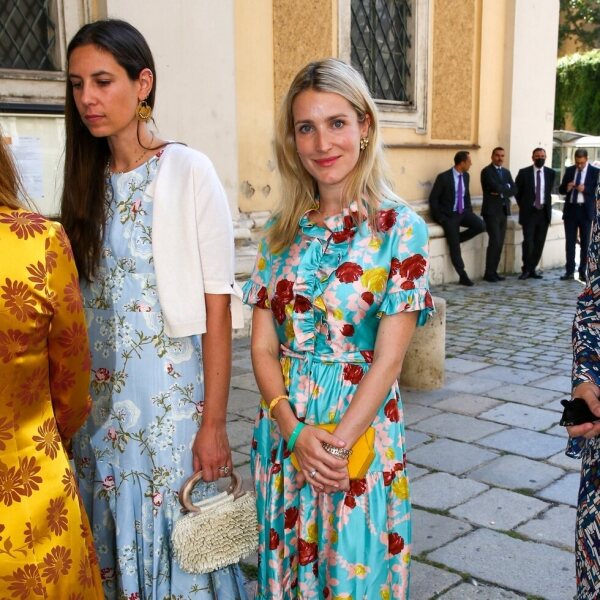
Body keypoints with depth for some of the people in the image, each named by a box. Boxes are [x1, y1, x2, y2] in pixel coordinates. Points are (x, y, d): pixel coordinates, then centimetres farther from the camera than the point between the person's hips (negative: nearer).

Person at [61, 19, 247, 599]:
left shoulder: (188, 171, -10)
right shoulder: (88, 180, 6)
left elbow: (218, 308, -11)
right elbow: (75, 303, 8)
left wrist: (214, 423, -12)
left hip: (172, 396, -5)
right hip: (99, 402, 5)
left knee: (175, 537, 9)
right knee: (112, 536, 16)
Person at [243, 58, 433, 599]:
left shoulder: (399, 228, -10)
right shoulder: (283, 231, 3)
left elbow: (388, 356, -13)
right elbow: (263, 346, 0)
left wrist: (337, 443, -18)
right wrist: (296, 432, -13)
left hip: (361, 428, -4)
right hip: (284, 429, 4)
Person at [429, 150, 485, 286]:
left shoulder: (466, 176, 6)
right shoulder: (443, 177, -14)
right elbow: (433, 199, -10)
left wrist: (470, 212, 9)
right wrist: (440, 218, -14)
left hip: (463, 213, 6)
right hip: (449, 215, -6)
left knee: (480, 225, -19)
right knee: (454, 246, -10)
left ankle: (455, 238, 0)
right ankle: (463, 276, 0)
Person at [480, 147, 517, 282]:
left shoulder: (506, 172, 16)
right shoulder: (486, 171, -5)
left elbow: (514, 190, 5)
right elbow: (496, 187, -19)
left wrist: (501, 192, -11)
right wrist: (506, 187, -2)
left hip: (503, 211, 7)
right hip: (492, 211, -7)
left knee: (500, 243, 5)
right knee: (495, 242, -12)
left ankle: (494, 271, 11)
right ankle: (489, 273, -6)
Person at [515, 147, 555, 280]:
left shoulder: (550, 173, 5)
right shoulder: (524, 172, -3)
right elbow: (517, 191, 6)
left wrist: (546, 205, 12)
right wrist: (523, 206, 7)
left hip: (544, 212, 3)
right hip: (529, 212, -3)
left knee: (539, 243, 4)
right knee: (528, 243, -10)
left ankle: (532, 269, 14)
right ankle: (526, 270, 4)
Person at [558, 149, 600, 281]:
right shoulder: (569, 170, 7)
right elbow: (561, 189, 9)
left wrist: (585, 189, -21)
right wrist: (567, 187, -13)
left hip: (586, 210, -3)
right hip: (570, 209, 3)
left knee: (585, 242, 4)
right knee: (570, 242, 3)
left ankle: (582, 271, 10)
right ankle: (569, 271, 7)